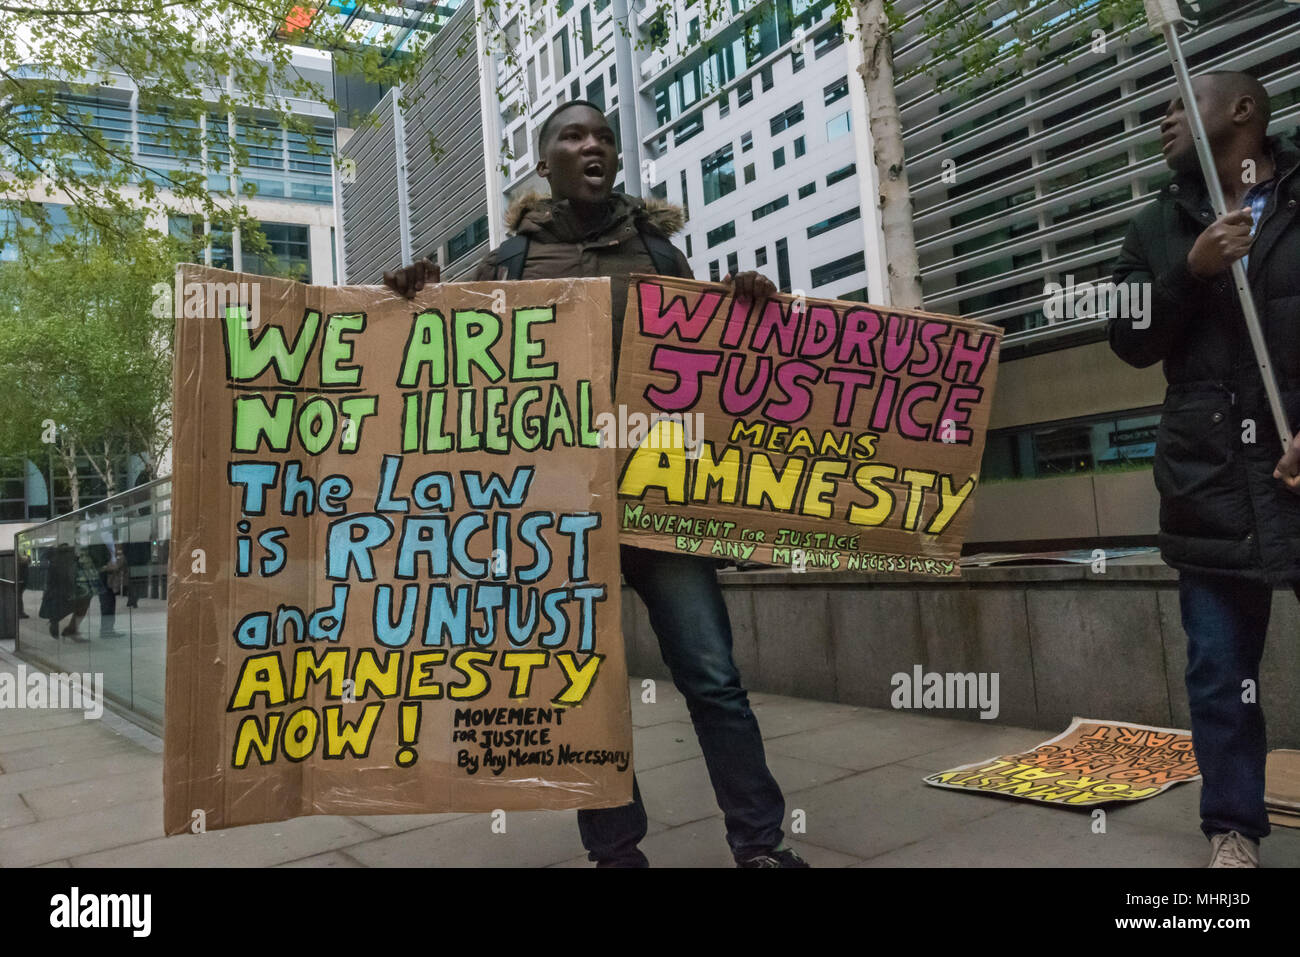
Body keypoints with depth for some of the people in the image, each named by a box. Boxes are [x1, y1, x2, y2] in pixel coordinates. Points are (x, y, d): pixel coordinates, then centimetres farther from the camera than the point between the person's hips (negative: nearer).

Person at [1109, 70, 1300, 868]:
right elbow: (1132, 342, 7)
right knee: (1221, 670, 7)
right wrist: (1190, 272, -9)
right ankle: (1234, 827, 19)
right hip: (1211, 480, 2)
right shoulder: (1159, 227, 13)